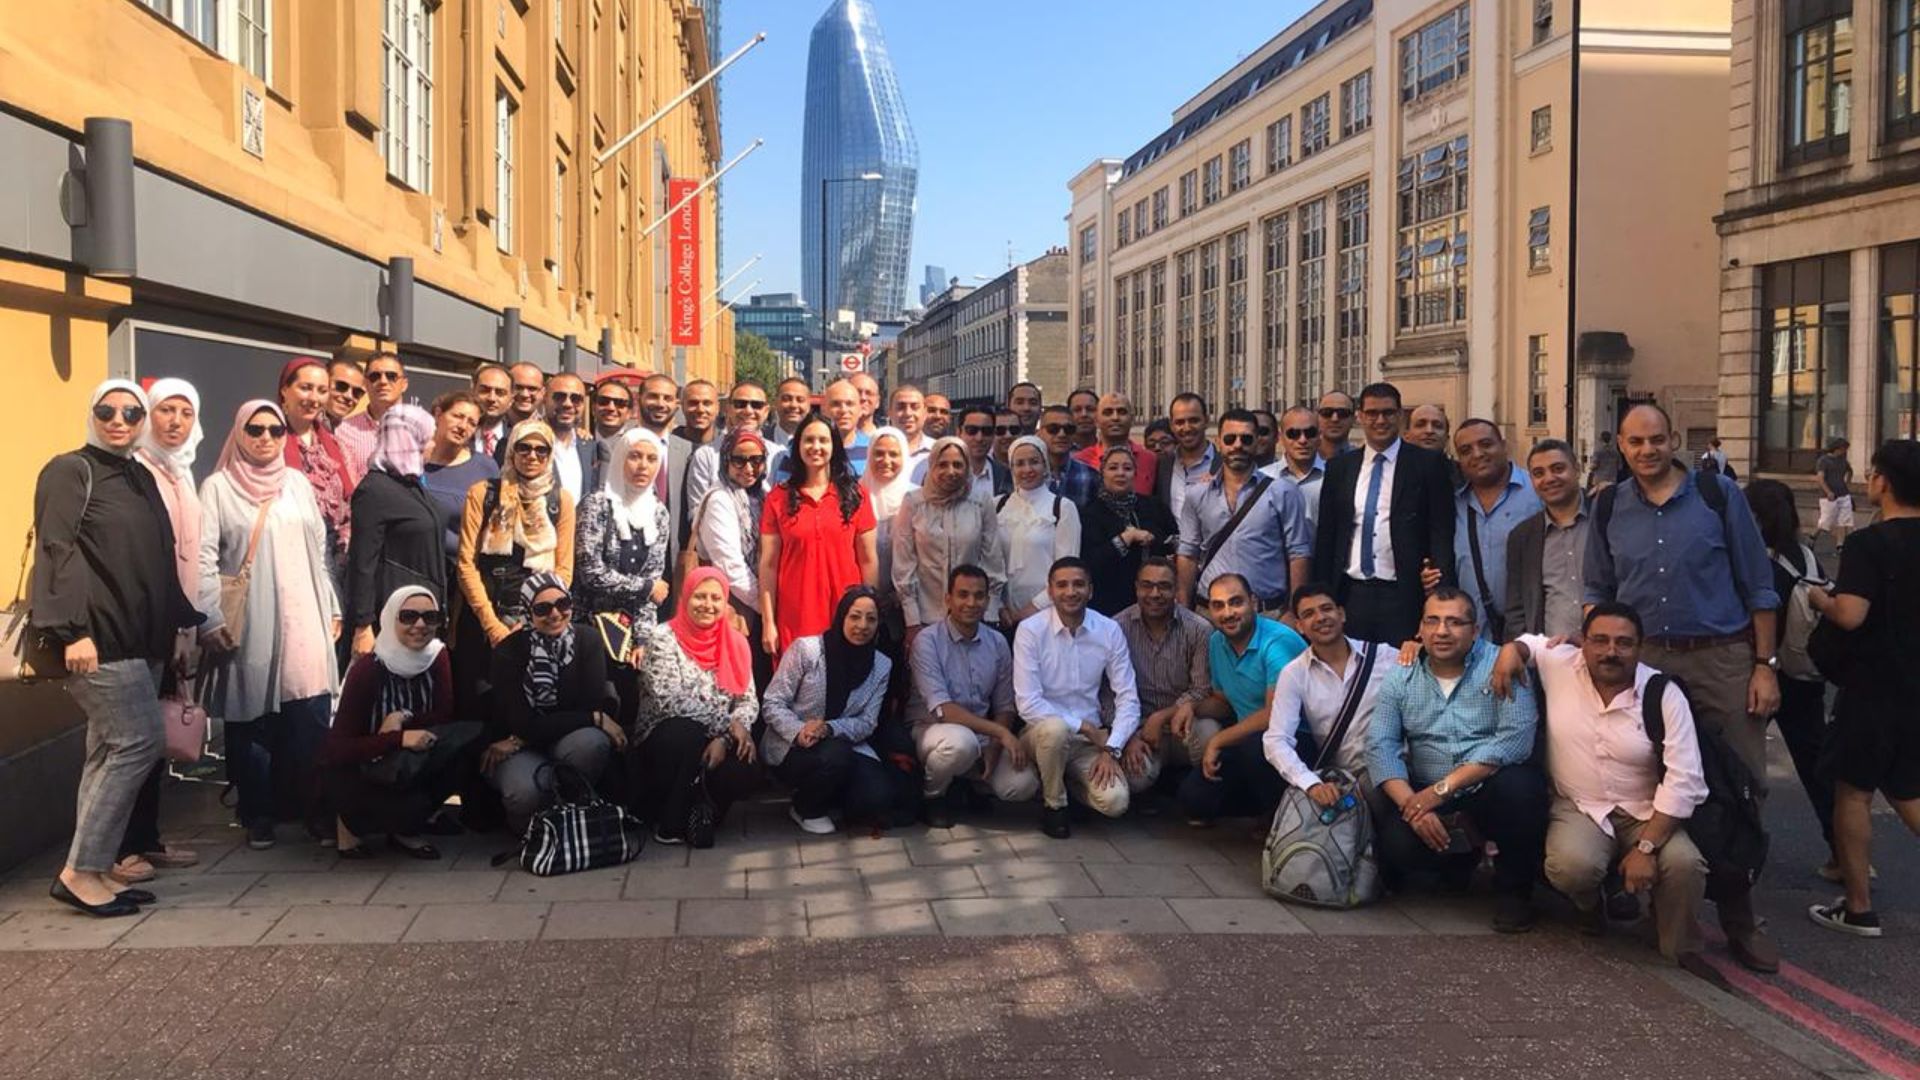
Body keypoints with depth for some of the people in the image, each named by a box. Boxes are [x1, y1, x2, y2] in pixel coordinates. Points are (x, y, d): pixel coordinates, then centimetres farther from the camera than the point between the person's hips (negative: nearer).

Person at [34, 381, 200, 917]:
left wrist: (177, 626, 18)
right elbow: (57, 551, -13)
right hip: (99, 636, -8)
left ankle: (94, 870, 13)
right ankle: (79, 870, -5)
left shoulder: (141, 478, 19)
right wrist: (72, 629, -22)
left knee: (111, 751, 8)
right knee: (139, 741, -12)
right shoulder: (69, 472, -4)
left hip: (140, 638, 8)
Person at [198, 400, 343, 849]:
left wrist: (331, 609, 14)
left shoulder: (297, 483, 13)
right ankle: (258, 816, 11)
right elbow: (203, 558, -5)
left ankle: (312, 808, 8)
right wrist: (211, 620, -12)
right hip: (248, 626, -3)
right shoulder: (218, 487, 1)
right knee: (252, 720, 1)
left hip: (303, 622, 3)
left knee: (311, 718, -2)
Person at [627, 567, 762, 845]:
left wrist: (725, 739, -17)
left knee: (745, 770, -29)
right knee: (687, 732, -37)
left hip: (717, 742, 3)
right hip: (664, 740, -2)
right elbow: (670, 701, -18)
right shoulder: (662, 638, -7)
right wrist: (728, 723, -19)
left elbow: (749, 700, 1)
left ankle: (700, 811, 3)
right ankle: (670, 821, -15)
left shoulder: (735, 642, 7)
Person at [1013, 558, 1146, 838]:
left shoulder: (1109, 631, -3)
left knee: (1115, 802, -22)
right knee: (1055, 728, -38)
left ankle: (1070, 781, 15)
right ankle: (1053, 803, -8)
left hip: (1091, 739, 3)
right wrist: (1084, 727, -19)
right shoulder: (1030, 631, -12)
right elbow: (1027, 704, -18)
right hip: (1043, 734, -3)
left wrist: (1112, 749, -17)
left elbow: (1128, 698, -4)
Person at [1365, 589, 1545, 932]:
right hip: (1425, 797, 3)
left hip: (1489, 790, -2)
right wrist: (1412, 804, -22)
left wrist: (1442, 788, -24)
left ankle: (1514, 889, -6)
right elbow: (1380, 746, -4)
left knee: (1519, 787, -35)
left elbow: (1516, 738, -20)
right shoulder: (1401, 679, 5)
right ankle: (1461, 857, 13)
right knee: (1395, 844, -26)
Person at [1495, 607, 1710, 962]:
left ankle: (1684, 958, -1)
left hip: (1645, 814, 0)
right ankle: (1590, 906, 8)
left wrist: (1646, 847, -22)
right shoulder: (1559, 663, -5)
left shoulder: (1664, 695, -10)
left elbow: (1683, 781, -15)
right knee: (1573, 866, -32)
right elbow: (1527, 642, 21)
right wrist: (1511, 649, -6)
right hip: (1579, 809, 0)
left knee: (1685, 864, -30)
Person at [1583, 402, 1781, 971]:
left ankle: (1737, 915, 14)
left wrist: (1765, 666, -2)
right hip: (1643, 659, 2)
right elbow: (1598, 594, 16)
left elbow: (1758, 587, 2)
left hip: (1722, 657, -2)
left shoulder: (1718, 494, -1)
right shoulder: (1609, 507, 7)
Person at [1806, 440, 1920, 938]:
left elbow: (1850, 615, -27)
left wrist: (1818, 597, -8)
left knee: (1853, 790, 5)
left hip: (1874, 686, -7)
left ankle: (1858, 907, 11)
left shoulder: (1867, 544, -18)